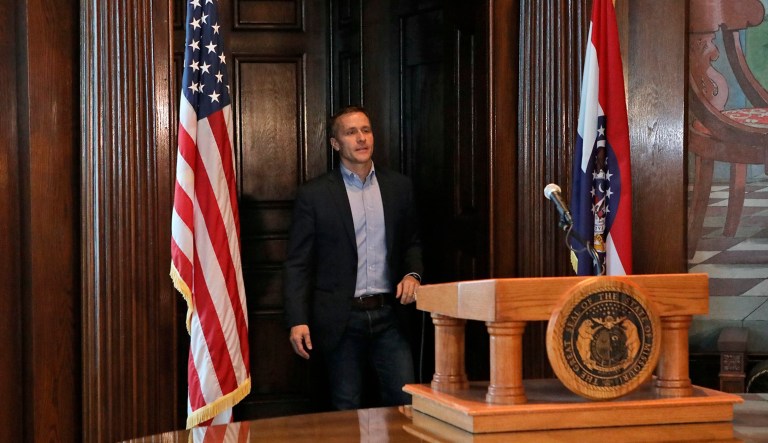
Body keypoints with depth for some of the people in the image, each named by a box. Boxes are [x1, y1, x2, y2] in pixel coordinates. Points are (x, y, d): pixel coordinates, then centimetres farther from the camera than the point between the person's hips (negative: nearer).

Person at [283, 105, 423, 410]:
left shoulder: (399, 187, 8)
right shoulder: (314, 195, -1)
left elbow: (412, 242, 19)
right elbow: (297, 264, -2)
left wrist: (412, 273, -2)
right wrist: (297, 321, -11)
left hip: (388, 314, 2)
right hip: (341, 319, -2)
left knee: (405, 401, -1)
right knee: (347, 411, 4)